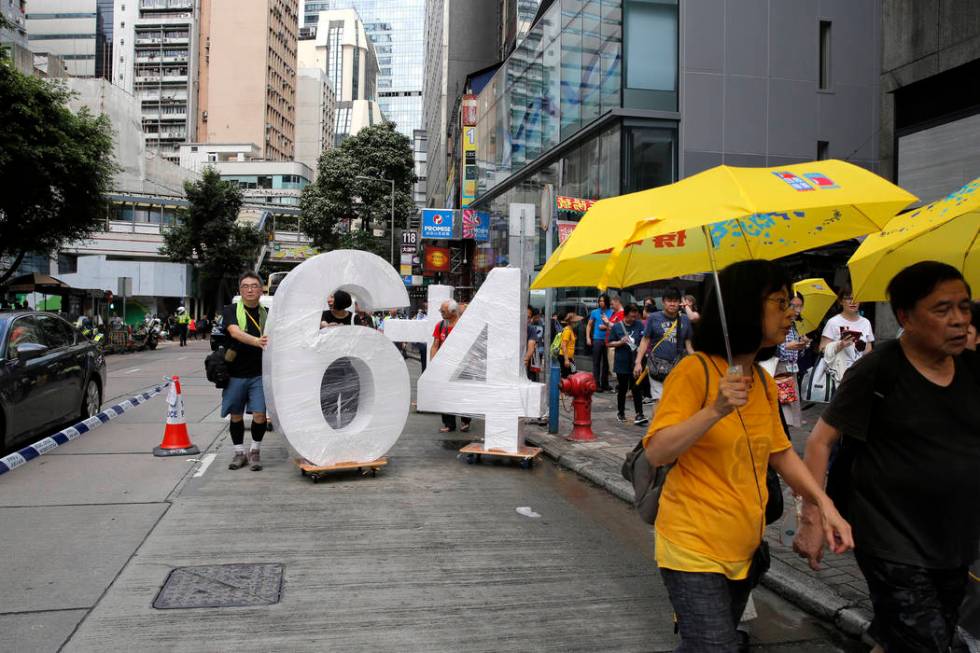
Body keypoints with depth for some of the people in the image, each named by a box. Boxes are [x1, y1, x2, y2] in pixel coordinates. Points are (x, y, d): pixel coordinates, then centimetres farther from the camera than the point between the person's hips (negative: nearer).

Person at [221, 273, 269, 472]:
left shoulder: (266, 314, 7)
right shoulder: (230, 311, -3)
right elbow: (235, 332, -22)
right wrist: (256, 341, -39)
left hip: (260, 373, 1)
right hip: (235, 373, -1)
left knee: (260, 414, -5)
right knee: (236, 415, 10)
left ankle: (255, 451, 16)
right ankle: (239, 453, 26)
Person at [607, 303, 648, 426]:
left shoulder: (639, 325, 1)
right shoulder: (616, 327, -3)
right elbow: (609, 343, 0)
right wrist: (621, 342, -15)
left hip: (636, 363, 0)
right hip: (622, 363, 0)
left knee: (637, 388, -5)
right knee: (622, 389, 12)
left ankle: (638, 414, -5)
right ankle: (620, 412, 29)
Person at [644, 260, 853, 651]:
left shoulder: (763, 381, 7)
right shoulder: (695, 370, -16)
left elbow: (780, 452, 15)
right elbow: (655, 453, -20)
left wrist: (824, 504, 3)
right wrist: (716, 410, -31)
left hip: (745, 549, 7)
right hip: (694, 549, -7)